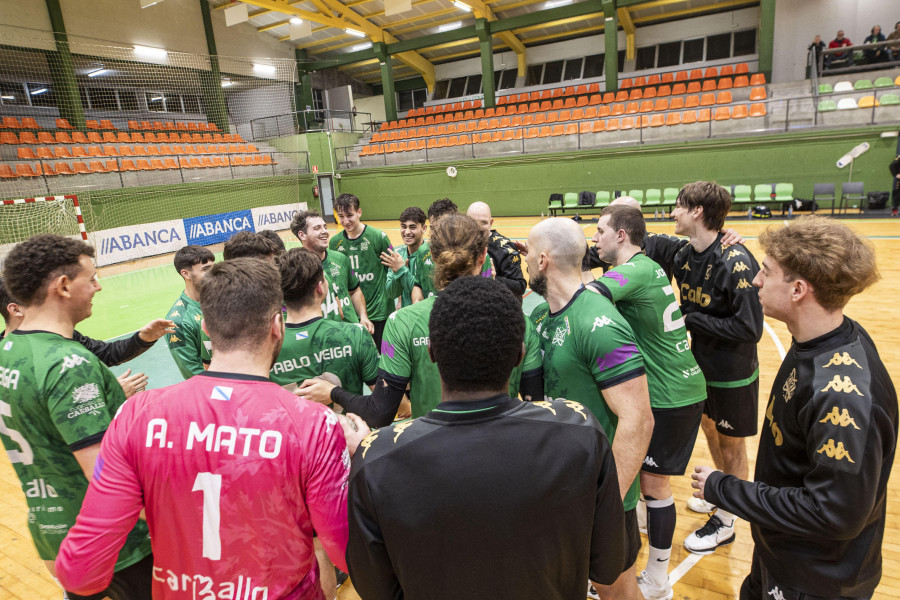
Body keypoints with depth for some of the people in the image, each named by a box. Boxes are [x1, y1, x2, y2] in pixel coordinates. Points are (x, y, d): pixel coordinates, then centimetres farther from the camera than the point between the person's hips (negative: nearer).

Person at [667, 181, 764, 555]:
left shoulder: (735, 263, -26)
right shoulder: (685, 256, -3)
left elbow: (749, 328, -26)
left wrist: (691, 321, -23)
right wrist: (683, 316, -9)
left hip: (732, 373, -7)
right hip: (701, 363, 7)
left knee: (731, 444, 11)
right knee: (708, 429, 23)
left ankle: (724, 523, 30)